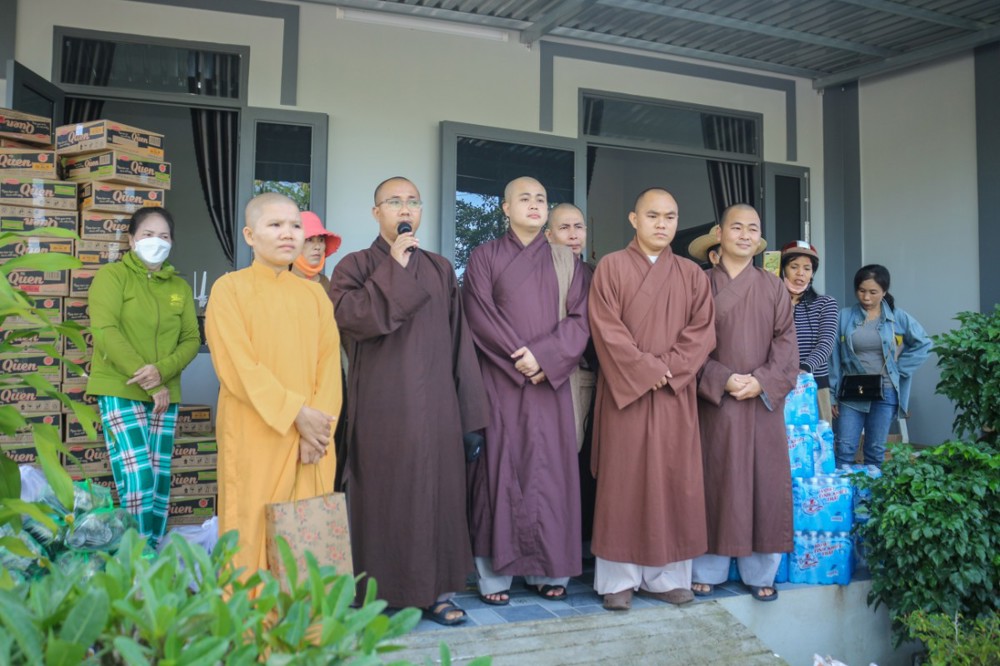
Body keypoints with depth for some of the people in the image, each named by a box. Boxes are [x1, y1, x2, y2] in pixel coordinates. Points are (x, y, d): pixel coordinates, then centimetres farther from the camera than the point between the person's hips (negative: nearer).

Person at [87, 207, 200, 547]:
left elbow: (191, 339, 6)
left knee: (160, 479, 5)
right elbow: (105, 331, -12)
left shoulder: (180, 287, 12)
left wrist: (162, 372, -14)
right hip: (120, 390, -4)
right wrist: (145, 378, -15)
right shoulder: (112, 275, 0)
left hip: (165, 395, 4)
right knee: (138, 478, -13)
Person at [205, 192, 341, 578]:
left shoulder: (314, 294, 12)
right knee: (253, 533, 0)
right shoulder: (229, 288, -1)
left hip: (312, 438, 4)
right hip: (254, 440, -4)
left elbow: (329, 363, 4)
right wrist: (296, 413, -15)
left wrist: (318, 427, -9)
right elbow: (238, 366, -10)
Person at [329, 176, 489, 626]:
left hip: (435, 405, 3)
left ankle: (437, 590, 17)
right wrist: (394, 267, -12)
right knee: (383, 495, 1)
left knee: (438, 493, 5)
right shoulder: (355, 266, 5)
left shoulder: (441, 269, 13)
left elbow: (459, 340, 9)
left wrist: (470, 409, 4)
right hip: (381, 405, -3)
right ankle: (379, 593, 14)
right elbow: (350, 315, -16)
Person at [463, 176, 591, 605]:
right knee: (499, 469, -2)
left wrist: (544, 357, -12)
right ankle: (494, 572, 5)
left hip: (550, 382, 2)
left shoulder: (565, 261, 12)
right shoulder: (485, 256, 6)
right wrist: (519, 356, -14)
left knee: (549, 470, 3)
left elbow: (579, 318, 2)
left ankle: (547, 569, 12)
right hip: (500, 381, -2)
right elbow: (479, 315, -4)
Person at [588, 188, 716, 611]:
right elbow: (606, 328, -7)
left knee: (673, 482, 4)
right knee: (623, 480, -1)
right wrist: (646, 371, -13)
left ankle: (666, 575, 14)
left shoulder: (692, 274, 12)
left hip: (676, 395, 3)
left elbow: (703, 330, 3)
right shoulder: (611, 267, 3)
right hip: (624, 391, -3)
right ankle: (619, 578, 6)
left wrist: (669, 369, -11)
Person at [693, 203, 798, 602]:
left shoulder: (773, 287, 8)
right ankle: (708, 569, 13)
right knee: (715, 482, 2)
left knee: (764, 483, 4)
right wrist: (721, 380, -14)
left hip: (763, 401, 2)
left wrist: (763, 381, -12)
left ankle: (760, 570, 16)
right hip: (714, 401, -1)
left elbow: (785, 341, 3)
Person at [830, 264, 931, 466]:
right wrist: (832, 394, 1)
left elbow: (924, 344, 6)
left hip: (885, 393, 0)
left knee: (876, 451, 8)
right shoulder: (845, 316, -2)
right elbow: (835, 357, 1)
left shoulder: (898, 317, -1)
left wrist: (899, 369, -2)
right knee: (844, 450, -1)